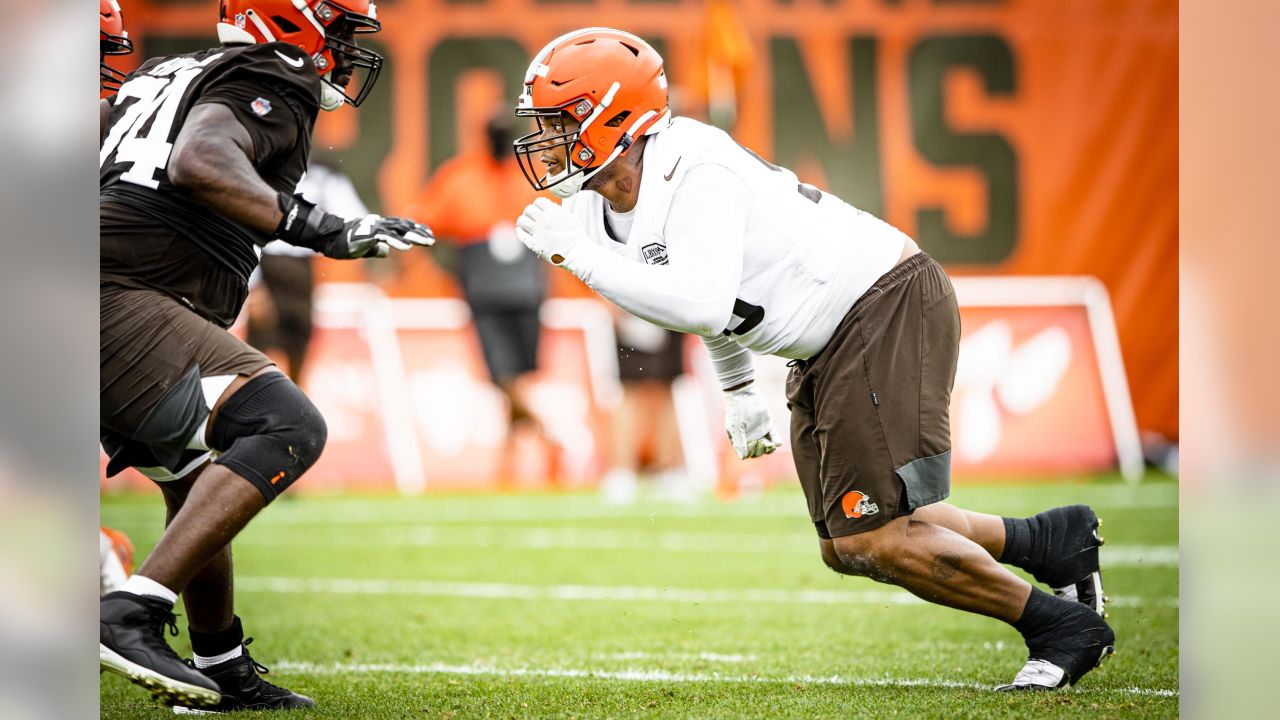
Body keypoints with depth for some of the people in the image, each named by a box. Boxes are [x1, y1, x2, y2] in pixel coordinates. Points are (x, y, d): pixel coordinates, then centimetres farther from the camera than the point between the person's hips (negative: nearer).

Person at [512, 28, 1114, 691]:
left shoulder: (698, 172, -24)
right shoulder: (599, 210, 4)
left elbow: (702, 304, -38)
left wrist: (579, 254, -32)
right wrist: (738, 390, 31)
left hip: (891, 310, -10)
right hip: (828, 348, 10)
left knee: (871, 538, -16)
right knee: (844, 546, 12)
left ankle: (1063, 625, -1)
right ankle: (1050, 540, 24)